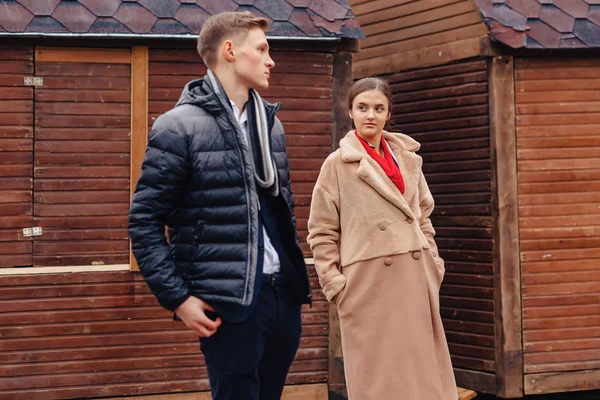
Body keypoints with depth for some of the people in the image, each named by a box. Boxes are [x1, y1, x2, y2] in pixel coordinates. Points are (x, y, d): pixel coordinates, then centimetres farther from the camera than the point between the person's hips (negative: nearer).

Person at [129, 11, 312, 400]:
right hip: (229, 302, -7)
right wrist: (178, 298, -13)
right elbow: (145, 221, -8)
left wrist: (294, 273, 15)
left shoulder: (270, 123, 14)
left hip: (284, 294, 7)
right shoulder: (180, 127, -7)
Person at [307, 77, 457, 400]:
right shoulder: (337, 164, -3)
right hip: (369, 283, -4)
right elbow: (322, 233, -3)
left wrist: (434, 264, 8)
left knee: (422, 371, 9)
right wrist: (336, 286, -9)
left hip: (415, 280, 4)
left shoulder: (408, 159, 10)